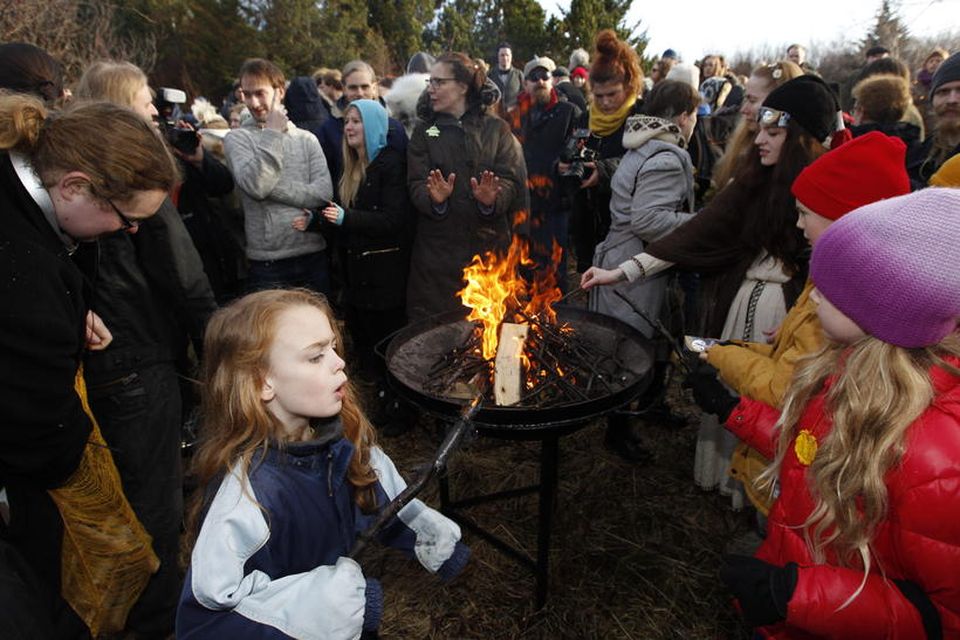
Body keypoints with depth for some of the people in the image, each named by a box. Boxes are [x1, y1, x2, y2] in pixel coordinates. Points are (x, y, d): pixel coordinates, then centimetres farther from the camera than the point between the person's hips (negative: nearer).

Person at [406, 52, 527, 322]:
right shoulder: (425, 130, 11)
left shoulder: (496, 129, 7)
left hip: (488, 244, 0)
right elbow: (416, 184, 1)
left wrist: (492, 199, -24)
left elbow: (509, 180, -2)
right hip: (438, 247, 1)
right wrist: (434, 198, -22)